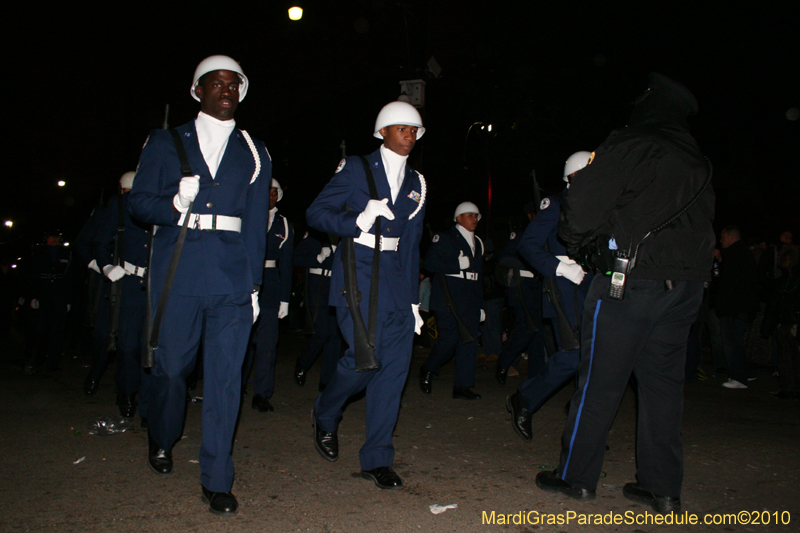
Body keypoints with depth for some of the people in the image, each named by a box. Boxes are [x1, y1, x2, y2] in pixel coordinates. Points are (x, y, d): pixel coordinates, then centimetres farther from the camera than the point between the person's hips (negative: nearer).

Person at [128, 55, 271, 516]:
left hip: (233, 278, 1)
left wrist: (254, 284, 5)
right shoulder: (166, 142, 12)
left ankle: (217, 481, 9)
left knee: (226, 376, -1)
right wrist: (174, 205, -14)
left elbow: (257, 224, 11)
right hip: (179, 274, 0)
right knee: (170, 366, 8)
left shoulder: (254, 154, 14)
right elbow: (139, 202, 7)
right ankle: (162, 441, 39)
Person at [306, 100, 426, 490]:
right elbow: (316, 213, -1)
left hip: (396, 277, 5)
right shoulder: (356, 168, 4)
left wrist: (412, 299, 15)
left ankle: (376, 459, 9)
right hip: (358, 273, -5)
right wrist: (359, 220, -16)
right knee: (365, 358, -15)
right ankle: (325, 415, 17)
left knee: (395, 366, -2)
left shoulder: (416, 184, 18)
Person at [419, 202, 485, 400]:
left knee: (469, 340, -1)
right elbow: (430, 263, -10)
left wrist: (480, 306, 18)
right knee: (449, 337, -11)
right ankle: (427, 371, 14)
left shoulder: (477, 243, 21)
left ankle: (463, 386, 3)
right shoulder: (444, 238, 2)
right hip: (448, 298, -6)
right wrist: (458, 264, -16)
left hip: (470, 301, 6)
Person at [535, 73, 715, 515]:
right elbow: (702, 222, 17)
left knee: (600, 380, 1)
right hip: (685, 283, 7)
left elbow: (583, 206, -11)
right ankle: (662, 487, 16)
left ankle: (576, 476, 11)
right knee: (663, 381, 11)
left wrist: (576, 243, 9)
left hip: (630, 280, -7)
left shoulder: (628, 147, -7)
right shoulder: (697, 163, 16)